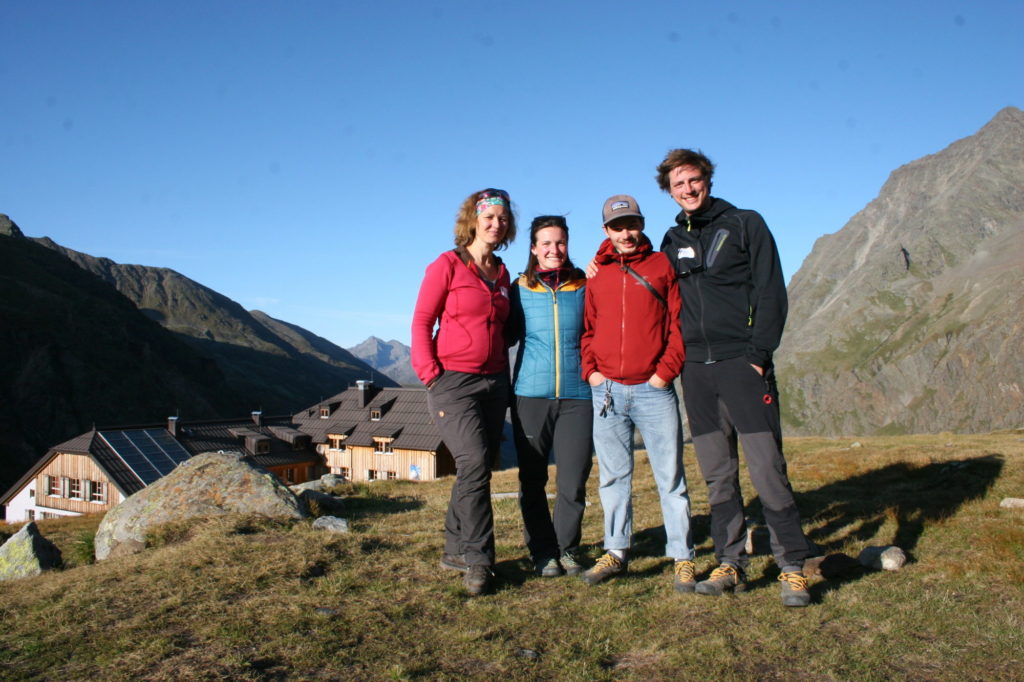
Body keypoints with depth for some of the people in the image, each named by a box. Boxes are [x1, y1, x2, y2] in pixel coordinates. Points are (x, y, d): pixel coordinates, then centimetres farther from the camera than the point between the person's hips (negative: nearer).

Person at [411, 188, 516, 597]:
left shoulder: (501, 274, 15)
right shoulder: (447, 265, -3)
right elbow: (421, 322, -5)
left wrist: (505, 379, 13)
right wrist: (431, 375, -11)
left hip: (494, 382, 6)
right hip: (454, 381, -6)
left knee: (477, 469, 7)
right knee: (475, 463, -17)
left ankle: (456, 549, 20)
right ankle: (478, 560, -8)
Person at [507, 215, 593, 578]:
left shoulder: (583, 287, 6)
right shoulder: (520, 289, 6)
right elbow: (507, 335, 11)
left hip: (577, 395, 0)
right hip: (531, 395, 0)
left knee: (574, 480, 0)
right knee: (533, 479, 6)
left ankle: (566, 549, 19)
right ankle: (542, 551, 19)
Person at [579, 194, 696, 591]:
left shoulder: (662, 265, 4)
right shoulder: (596, 274, 12)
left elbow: (679, 322, -1)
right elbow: (587, 328, 14)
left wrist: (666, 370, -9)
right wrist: (590, 370, 1)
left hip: (653, 389, -3)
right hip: (607, 391, 3)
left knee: (670, 476, 1)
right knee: (613, 477, 10)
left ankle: (682, 558, 10)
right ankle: (616, 552, 21)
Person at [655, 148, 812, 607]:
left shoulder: (745, 224, 4)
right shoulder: (672, 241, 16)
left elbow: (771, 293, -3)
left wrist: (758, 355, -12)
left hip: (742, 362, -4)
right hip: (696, 369, 4)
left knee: (767, 469, -7)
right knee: (717, 476, 7)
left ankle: (792, 567, 3)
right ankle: (730, 564, 14)